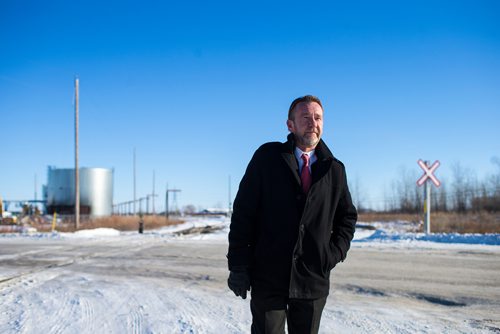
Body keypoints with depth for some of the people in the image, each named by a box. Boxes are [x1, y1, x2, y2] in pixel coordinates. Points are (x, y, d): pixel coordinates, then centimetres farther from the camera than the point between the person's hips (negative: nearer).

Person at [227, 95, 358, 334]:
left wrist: (336, 252, 3)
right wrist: (238, 265, -8)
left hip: (314, 280, 3)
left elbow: (347, 216, 20)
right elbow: (243, 212, -4)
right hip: (268, 277, -2)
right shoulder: (267, 157, -2)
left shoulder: (335, 170, 7)